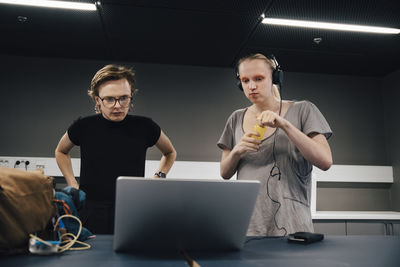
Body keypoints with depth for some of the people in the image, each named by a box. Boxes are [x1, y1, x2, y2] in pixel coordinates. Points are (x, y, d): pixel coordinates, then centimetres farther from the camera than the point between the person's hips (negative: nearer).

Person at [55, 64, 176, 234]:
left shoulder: (144, 127, -1)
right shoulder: (83, 128, 0)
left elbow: (170, 153, 21)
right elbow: (61, 152, 24)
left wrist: (159, 177, 6)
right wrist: (72, 185, 12)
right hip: (89, 217, 0)